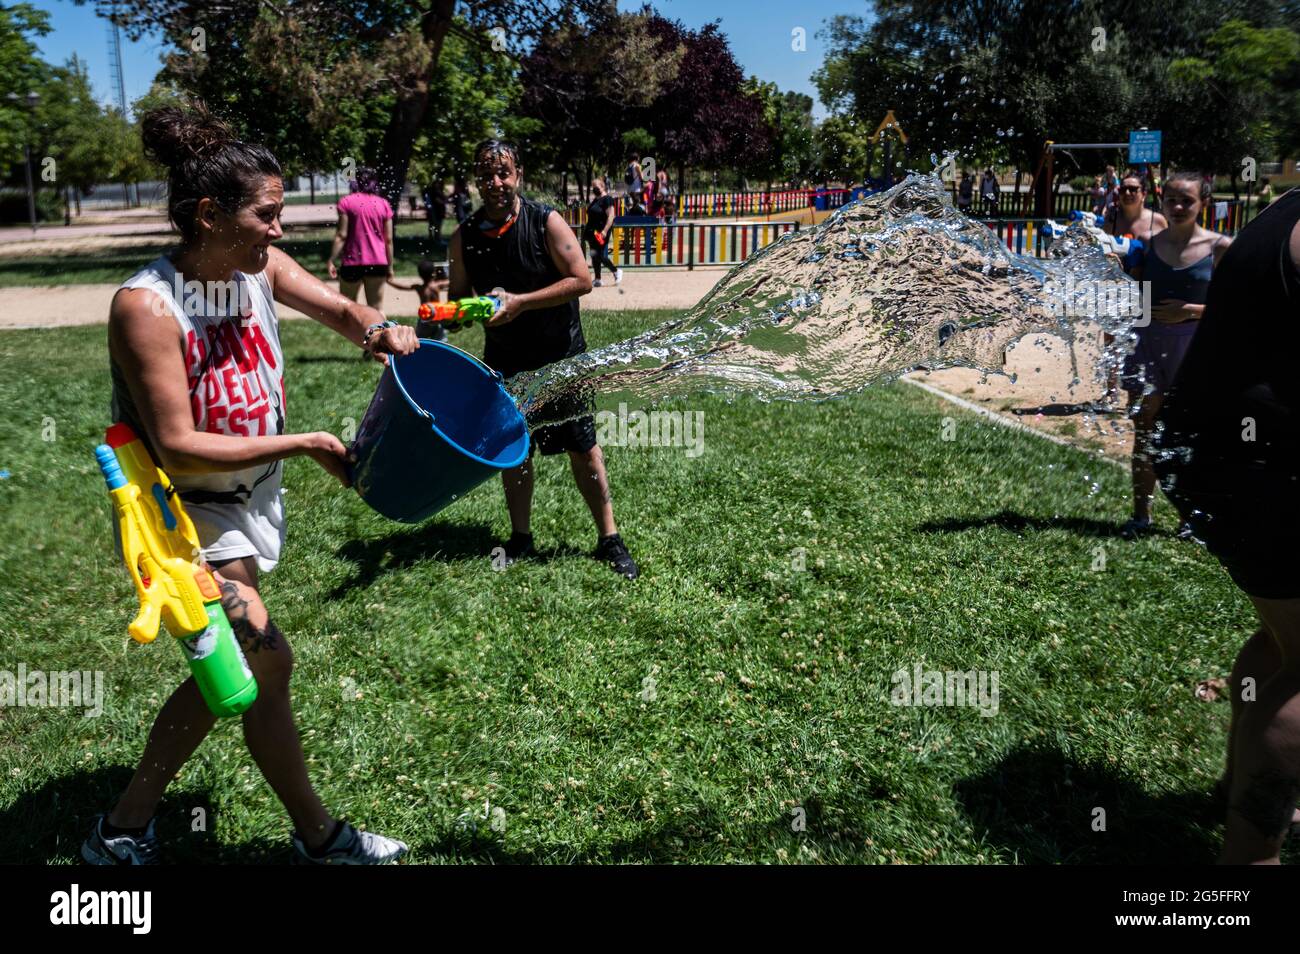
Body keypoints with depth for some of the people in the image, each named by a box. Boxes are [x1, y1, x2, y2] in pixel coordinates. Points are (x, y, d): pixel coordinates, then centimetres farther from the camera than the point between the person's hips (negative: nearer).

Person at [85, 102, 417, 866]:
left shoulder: (261, 268, -7)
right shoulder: (146, 304, -24)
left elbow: (341, 310, 7)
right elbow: (178, 448, -26)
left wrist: (379, 331, -17)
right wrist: (305, 444, -23)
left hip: (252, 505, 8)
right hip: (186, 519, -7)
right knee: (268, 662, -8)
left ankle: (123, 830, 34)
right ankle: (318, 837, 15)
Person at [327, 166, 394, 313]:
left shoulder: (347, 202, -3)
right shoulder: (384, 204, 4)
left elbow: (341, 235, -9)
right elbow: (389, 239, 3)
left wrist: (331, 260, -7)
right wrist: (390, 266, 11)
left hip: (353, 263, -2)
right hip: (378, 263, 2)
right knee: (377, 309, 7)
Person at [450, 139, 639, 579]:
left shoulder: (546, 221, -11)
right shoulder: (464, 237, 0)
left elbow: (581, 280, -15)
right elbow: (459, 296, 10)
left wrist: (520, 302, -20)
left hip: (560, 356, -3)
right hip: (504, 360, 4)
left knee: (583, 447, 2)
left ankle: (609, 541, 12)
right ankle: (520, 540, 25)